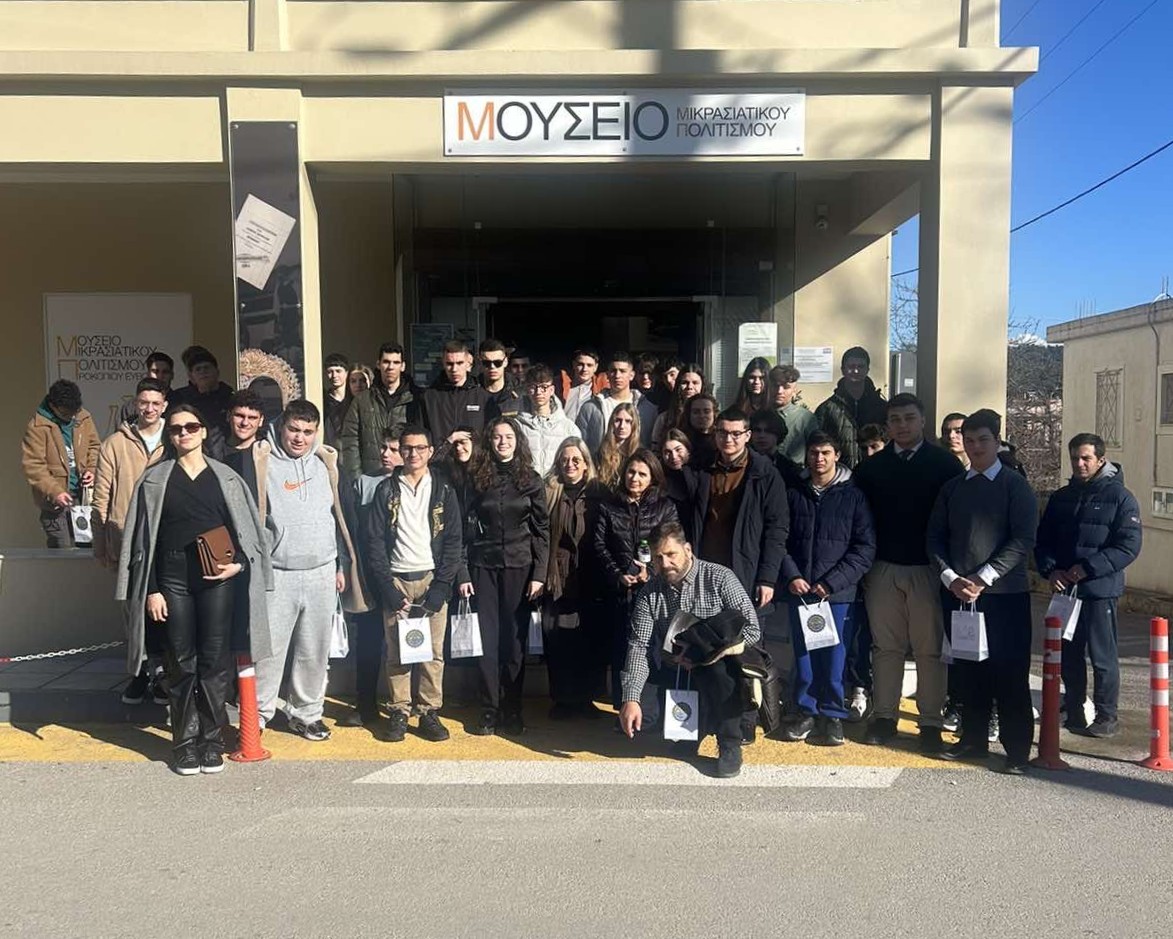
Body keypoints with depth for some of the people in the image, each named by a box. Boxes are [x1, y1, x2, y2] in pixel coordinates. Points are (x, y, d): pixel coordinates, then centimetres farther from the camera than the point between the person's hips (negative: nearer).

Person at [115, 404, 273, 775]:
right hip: (173, 580, 0)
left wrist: (238, 564, -8)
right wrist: (150, 589, -1)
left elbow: (248, 530, 9)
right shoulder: (154, 479, 7)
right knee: (181, 664, 5)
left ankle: (212, 740, 14)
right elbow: (143, 538, 5)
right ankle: (185, 743, 17)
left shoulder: (226, 478, 8)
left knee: (215, 662, 3)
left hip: (218, 579, 0)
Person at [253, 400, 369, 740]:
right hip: (277, 574, -3)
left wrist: (342, 565, 13)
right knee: (268, 650, 0)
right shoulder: (264, 463, -4)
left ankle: (306, 713, 24)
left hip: (322, 572, 4)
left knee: (315, 651, 10)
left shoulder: (325, 463, 9)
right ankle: (258, 714, 16)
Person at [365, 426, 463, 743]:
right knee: (396, 651, 1)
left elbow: (453, 542, 2)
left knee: (433, 652, -1)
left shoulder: (443, 491, 6)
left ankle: (429, 712, 9)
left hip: (432, 580, 0)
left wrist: (439, 589, -7)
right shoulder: (386, 490, 7)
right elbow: (374, 541, 2)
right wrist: (388, 588, -7)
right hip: (396, 580, 0)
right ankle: (400, 713, 11)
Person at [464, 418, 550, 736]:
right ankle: (489, 710, 12)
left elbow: (542, 530, 1)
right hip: (484, 566, 1)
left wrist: (539, 574, -6)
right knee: (487, 639, 3)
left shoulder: (530, 480, 3)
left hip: (519, 567, -1)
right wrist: (463, 573, -2)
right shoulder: (478, 478, 5)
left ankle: (512, 710, 15)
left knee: (515, 639, 4)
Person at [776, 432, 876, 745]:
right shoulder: (793, 494, 8)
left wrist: (832, 582, -11)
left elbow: (865, 547, -4)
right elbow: (781, 540, 7)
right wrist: (791, 576, -8)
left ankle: (832, 715, 18)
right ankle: (808, 711, 21)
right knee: (803, 655, 7)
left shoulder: (853, 496, 2)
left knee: (834, 656, 2)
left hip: (837, 592, -2)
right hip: (799, 590, 2)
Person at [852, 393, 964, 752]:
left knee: (930, 648, 2)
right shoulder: (871, 467, 8)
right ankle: (884, 715, 16)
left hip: (928, 569, -2)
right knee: (886, 645, 8)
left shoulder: (944, 463, 0)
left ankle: (930, 721, 11)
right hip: (882, 569, 2)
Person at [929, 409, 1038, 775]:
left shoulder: (1015, 485, 0)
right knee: (968, 669, 9)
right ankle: (973, 739, 21)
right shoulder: (952, 487, 13)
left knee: (1009, 673, -2)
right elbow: (935, 537, 9)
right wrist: (951, 577, -6)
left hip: (1005, 593, -4)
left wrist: (983, 578, -15)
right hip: (958, 593, 4)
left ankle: (1018, 751, 6)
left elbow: (1023, 539, -9)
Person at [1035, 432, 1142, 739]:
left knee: (1102, 656, 1)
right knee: (1069, 654, 11)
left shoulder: (1120, 497, -3)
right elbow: (1043, 540, 12)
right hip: (1063, 588, 5)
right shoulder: (1061, 498, 12)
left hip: (1100, 590, -5)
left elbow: (1128, 546, -11)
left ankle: (1106, 718, 12)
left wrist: (1088, 568, -19)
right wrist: (1051, 570, -6)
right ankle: (1074, 713, 23)